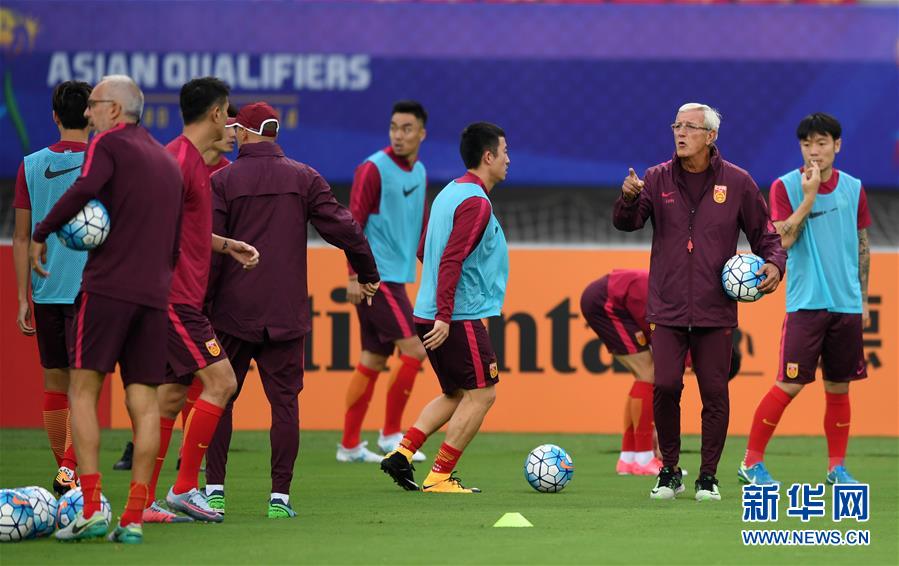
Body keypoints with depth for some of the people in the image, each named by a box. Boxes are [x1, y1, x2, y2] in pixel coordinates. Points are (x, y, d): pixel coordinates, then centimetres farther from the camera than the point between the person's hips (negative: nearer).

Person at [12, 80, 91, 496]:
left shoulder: (31, 166, 4)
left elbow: (21, 238, 4)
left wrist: (23, 299, 8)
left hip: (46, 290, 3)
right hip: (90, 289, -3)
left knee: (54, 382, 11)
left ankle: (62, 475, 18)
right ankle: (70, 469, -19)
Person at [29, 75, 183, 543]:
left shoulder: (108, 144, -1)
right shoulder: (168, 162, 22)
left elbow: (84, 189, -21)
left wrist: (41, 235, -13)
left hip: (107, 288, -6)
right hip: (154, 294, 6)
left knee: (83, 392, -2)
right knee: (144, 403, 3)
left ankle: (91, 509, -11)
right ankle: (134, 518, -1)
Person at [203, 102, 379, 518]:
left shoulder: (222, 181, -2)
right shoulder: (304, 178, 4)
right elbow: (342, 228, 2)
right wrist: (368, 274, 14)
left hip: (232, 312, -1)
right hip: (286, 313, 1)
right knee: (284, 400, 3)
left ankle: (214, 490, 3)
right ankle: (280, 495, -1)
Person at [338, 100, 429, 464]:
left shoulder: (419, 173, 13)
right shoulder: (374, 169, -10)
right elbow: (353, 223, -13)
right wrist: (354, 275, -17)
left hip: (395, 278, 8)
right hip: (375, 277, -8)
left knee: (373, 360, 9)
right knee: (413, 349, -12)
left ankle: (350, 445, 13)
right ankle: (391, 434, -3)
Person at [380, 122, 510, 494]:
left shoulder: (449, 194, 14)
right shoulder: (476, 203, -15)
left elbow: (424, 252, 23)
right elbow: (451, 260, -23)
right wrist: (445, 316, -26)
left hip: (430, 316, 9)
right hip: (461, 318, -9)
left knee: (455, 394, 18)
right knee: (482, 394, -1)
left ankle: (402, 453, 8)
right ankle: (439, 477, -1)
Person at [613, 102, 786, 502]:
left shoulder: (737, 182, 3)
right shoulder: (657, 179, 5)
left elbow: (765, 234, 10)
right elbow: (626, 223, -7)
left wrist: (774, 263, -9)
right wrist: (628, 198, -28)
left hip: (715, 311, 0)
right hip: (667, 308, 0)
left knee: (715, 392, 1)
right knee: (665, 386, -9)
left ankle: (708, 476, 13)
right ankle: (669, 472, 8)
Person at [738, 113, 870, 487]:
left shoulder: (853, 189, 8)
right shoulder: (786, 187, -2)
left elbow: (862, 246, 15)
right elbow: (782, 239, -13)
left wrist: (863, 299, 12)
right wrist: (809, 197, -18)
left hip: (846, 304, 4)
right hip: (806, 303, -4)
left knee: (839, 388, 6)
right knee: (789, 385, -8)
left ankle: (837, 467, 16)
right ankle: (752, 463, 0)